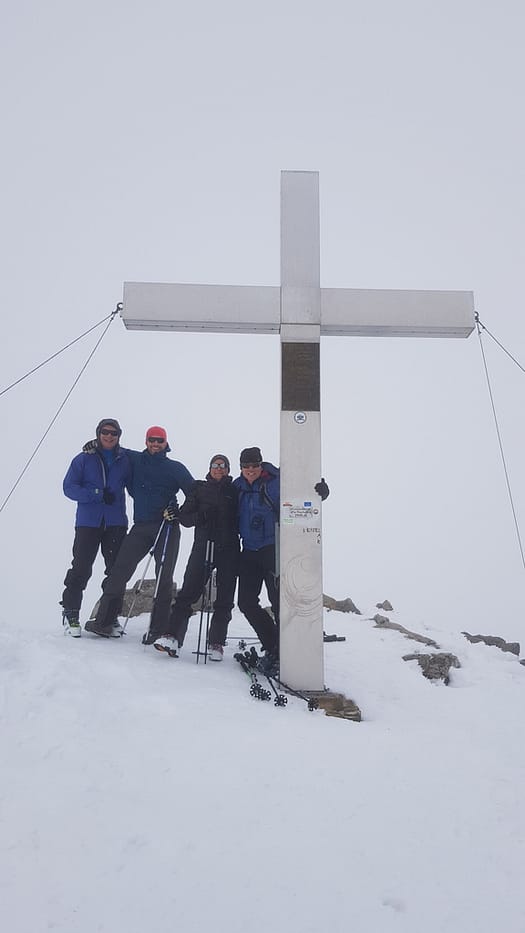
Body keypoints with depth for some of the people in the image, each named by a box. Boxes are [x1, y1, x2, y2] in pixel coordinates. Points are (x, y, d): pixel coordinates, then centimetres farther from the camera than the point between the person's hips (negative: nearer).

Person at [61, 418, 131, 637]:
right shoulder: (83, 459, 5)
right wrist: (97, 494, -14)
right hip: (88, 522, -2)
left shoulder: (125, 460, 11)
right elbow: (69, 487, -1)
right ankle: (70, 613, 8)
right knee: (81, 568, -4)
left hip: (116, 523, 3)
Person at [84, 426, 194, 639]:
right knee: (120, 569, -5)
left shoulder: (175, 468, 6)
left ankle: (159, 628, 0)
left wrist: (180, 512, -11)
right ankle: (104, 620, 3)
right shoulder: (135, 460, 13)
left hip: (167, 526, -2)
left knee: (164, 577, -6)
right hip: (141, 526, 2)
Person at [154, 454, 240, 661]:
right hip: (203, 545, 0)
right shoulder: (199, 488, 12)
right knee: (188, 591, -9)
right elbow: (184, 516, 7)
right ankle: (174, 637, -9)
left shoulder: (234, 490, 12)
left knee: (224, 598, 2)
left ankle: (216, 643, 10)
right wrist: (201, 516, -10)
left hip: (228, 549, 1)